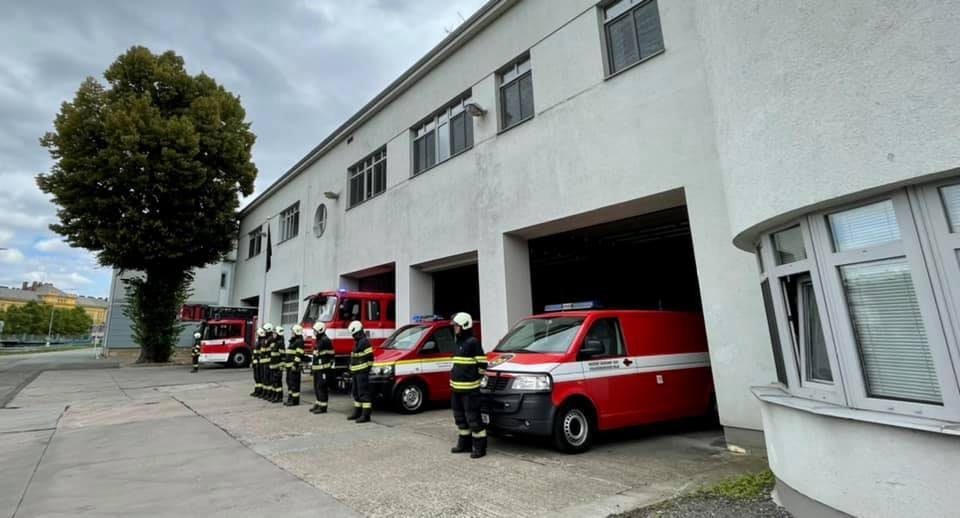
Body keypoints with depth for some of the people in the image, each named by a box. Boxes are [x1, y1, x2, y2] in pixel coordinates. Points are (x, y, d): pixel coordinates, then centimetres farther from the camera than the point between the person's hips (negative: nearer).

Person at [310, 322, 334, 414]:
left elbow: (329, 354, -20)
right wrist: (313, 366, 24)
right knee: (316, 387, 17)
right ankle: (318, 404, 28)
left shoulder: (325, 340, -15)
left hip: (323, 368, -11)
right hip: (317, 368, 11)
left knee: (321, 387, -6)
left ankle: (323, 407, 0)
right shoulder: (319, 340, 17)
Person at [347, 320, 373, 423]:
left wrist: (367, 367, -13)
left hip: (362, 372, -11)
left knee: (363, 393, -9)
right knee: (356, 392, 18)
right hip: (356, 372, 11)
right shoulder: (358, 342, 19)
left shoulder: (364, 342, -14)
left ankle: (366, 415, -7)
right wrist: (351, 370, 24)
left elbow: (370, 356, -19)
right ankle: (357, 412, 29)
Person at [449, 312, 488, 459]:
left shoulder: (473, 342, -14)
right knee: (460, 417, 18)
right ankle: (464, 444, 31)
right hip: (457, 387, 10)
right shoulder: (459, 342, 15)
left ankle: (479, 447, 7)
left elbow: (482, 363, -13)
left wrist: (478, 377, -6)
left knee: (473, 417, -3)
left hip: (470, 388, -10)